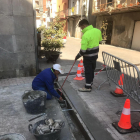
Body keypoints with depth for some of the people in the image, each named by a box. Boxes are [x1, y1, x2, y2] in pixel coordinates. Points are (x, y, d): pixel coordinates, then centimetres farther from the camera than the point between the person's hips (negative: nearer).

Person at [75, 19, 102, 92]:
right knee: (92, 69, 19)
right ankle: (90, 83, 35)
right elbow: (99, 40, 17)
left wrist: (77, 56, -10)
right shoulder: (97, 31, -1)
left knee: (88, 71, 3)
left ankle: (88, 87, 14)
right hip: (95, 54, 8)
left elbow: (83, 50, -24)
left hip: (88, 56, -8)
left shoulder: (85, 35, -25)